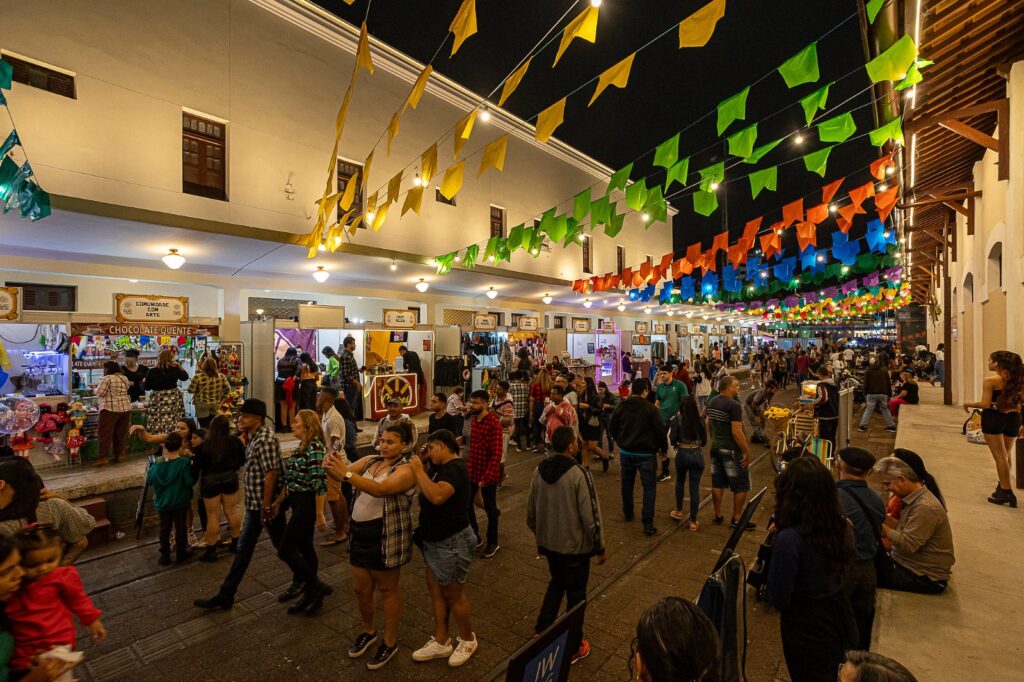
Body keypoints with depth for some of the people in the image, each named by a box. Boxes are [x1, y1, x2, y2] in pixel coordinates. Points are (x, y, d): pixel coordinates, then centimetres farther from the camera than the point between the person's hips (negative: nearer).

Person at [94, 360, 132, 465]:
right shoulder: (125, 378, 13)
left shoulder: (107, 378, -9)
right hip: (125, 408, 7)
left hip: (110, 409, -7)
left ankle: (103, 457, 2)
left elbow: (99, 393, -11)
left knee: (106, 433, 0)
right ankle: (119, 455, 15)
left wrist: (95, 390, 9)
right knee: (120, 433, 11)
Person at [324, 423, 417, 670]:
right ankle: (367, 631, 45)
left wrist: (345, 474, -42)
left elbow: (380, 489, -34)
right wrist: (331, 466, -30)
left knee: (387, 589, 12)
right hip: (359, 531, 6)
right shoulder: (370, 460, 4)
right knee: (360, 588, 19)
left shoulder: (406, 470, -18)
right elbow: (346, 470, -7)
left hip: (386, 536, -6)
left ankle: (390, 642, 32)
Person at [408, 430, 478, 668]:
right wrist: (421, 463, 1)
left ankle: (468, 640, 31)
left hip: (451, 542, -10)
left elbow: (437, 496, -41)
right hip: (435, 539, 10)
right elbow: (424, 488, 15)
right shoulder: (443, 467, 7)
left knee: (453, 594, 8)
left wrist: (419, 470, -31)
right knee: (435, 590, 18)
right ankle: (441, 642, 33)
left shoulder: (454, 468, -25)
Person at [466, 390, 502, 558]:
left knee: (489, 508, 9)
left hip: (488, 474, -7)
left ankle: (493, 543, 29)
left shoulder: (494, 424, -20)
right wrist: (468, 467, 9)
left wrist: (486, 478, -23)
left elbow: (496, 454, -23)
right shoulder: (473, 420, 4)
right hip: (472, 471, 7)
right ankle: (475, 536, 37)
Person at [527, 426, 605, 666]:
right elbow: (590, 516, -20)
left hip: (548, 543, 5)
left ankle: (542, 630, 37)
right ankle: (572, 648, 31)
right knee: (576, 594, 16)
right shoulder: (579, 474, -24)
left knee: (556, 583, 29)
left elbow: (531, 512, 4)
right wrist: (599, 547, -6)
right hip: (575, 546, -5)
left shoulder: (539, 471, -6)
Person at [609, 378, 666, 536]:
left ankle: (628, 513, 36)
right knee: (649, 487, 2)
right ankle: (648, 523, -1)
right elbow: (660, 430, -14)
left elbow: (612, 428, 7)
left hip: (626, 452, 4)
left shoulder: (621, 406, 0)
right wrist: (663, 448, 2)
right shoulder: (650, 408, -13)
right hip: (646, 453, -4)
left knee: (627, 484, 20)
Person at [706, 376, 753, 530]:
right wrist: (746, 452, -14)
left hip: (716, 448, 8)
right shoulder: (734, 405, -20)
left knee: (717, 483, 14)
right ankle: (737, 519, 14)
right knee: (741, 486, 7)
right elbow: (737, 432, -22)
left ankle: (718, 516, 23)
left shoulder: (712, 402, 5)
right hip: (732, 451, -8)